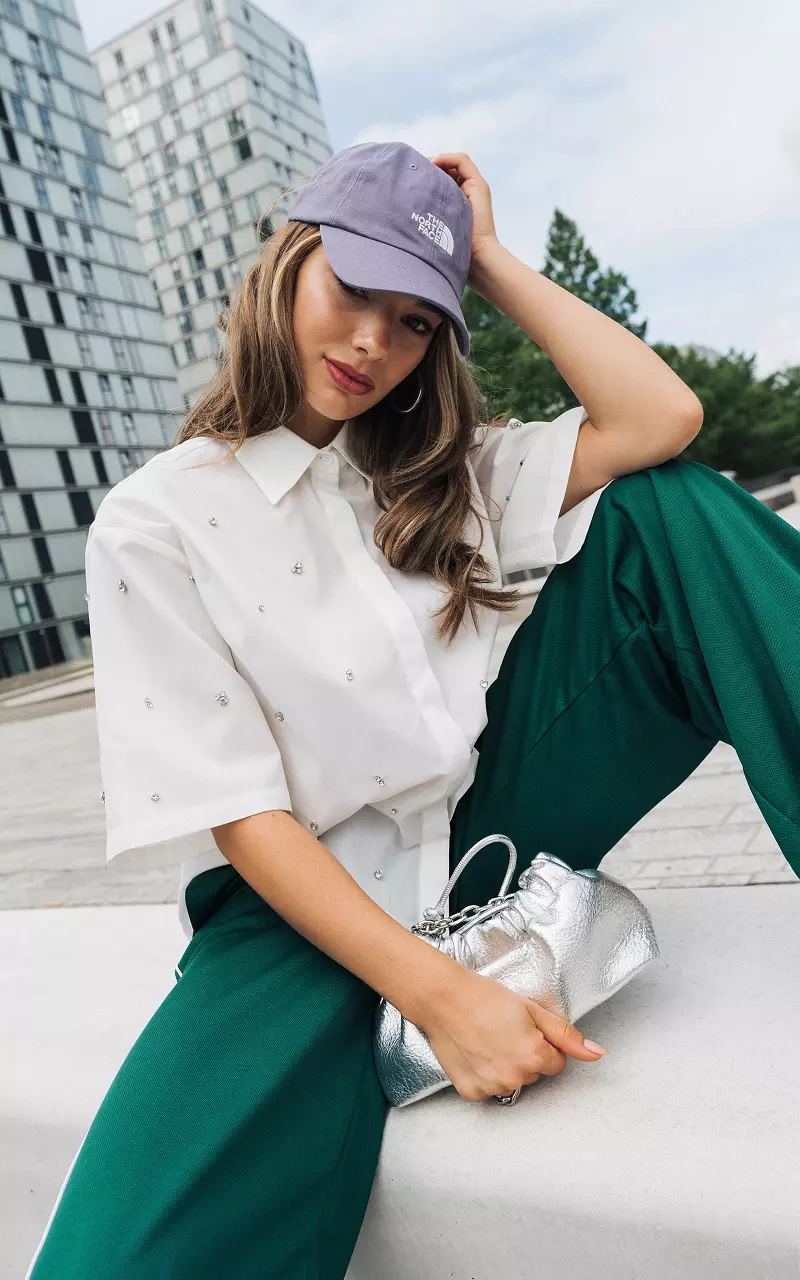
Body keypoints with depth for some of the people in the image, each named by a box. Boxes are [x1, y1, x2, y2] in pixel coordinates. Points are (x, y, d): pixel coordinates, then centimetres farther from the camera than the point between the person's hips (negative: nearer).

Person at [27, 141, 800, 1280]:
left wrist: (491, 261, 0)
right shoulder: (154, 524, -7)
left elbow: (661, 420, -5)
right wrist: (439, 993, -20)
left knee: (662, 509, -10)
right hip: (312, 899, -4)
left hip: (490, 831, 5)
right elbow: (237, 811, -12)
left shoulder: (436, 471, 8)